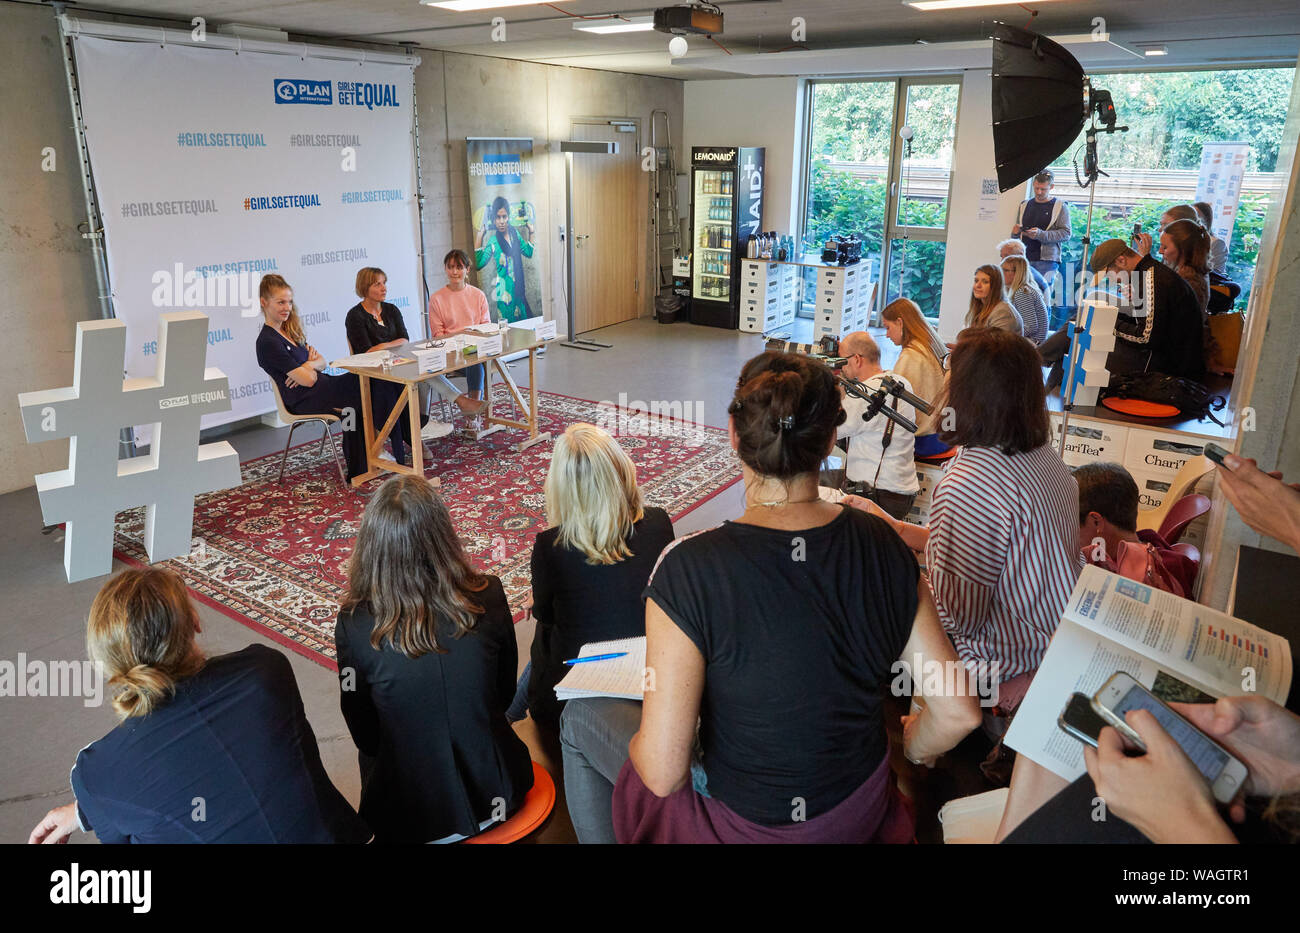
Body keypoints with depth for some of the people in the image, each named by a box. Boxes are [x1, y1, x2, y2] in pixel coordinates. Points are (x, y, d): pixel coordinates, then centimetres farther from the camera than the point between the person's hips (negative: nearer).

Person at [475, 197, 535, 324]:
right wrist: (479, 236, -25)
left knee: (523, 321, 9)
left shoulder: (515, 232, 5)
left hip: (518, 289, 5)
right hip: (504, 291, -5)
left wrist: (531, 232, 11)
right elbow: (478, 263, -24)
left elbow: (529, 253, 19)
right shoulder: (493, 241, -10)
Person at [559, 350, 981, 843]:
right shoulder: (883, 546, -15)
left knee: (580, 717, 20)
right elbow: (957, 714, -9)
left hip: (746, 825, -5)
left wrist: (641, 742, -2)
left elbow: (662, 774, -25)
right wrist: (911, 748, 12)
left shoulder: (688, 569, -29)